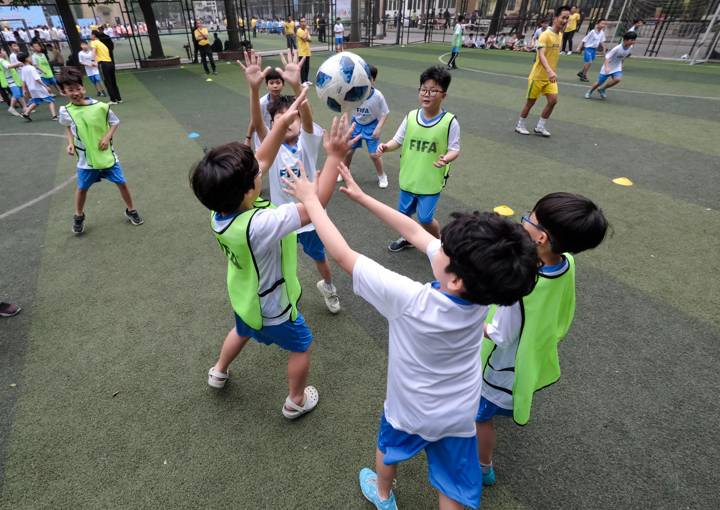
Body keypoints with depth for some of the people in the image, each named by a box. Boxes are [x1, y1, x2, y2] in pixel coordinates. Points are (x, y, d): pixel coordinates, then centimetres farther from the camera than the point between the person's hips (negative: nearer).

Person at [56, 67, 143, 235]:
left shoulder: (100, 106, -13)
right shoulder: (65, 111, -7)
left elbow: (115, 122, 1)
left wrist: (108, 137, -13)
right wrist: (70, 143, 0)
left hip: (107, 155, -1)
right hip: (86, 159, 1)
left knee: (122, 183, 4)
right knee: (82, 188, 13)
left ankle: (131, 211, 26)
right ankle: (78, 217, 34)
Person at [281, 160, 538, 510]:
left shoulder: (410, 300, -41)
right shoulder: (485, 287, -24)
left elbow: (342, 254, -32)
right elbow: (415, 233, -17)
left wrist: (311, 200, -19)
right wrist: (361, 197, -10)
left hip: (411, 411, -2)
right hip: (461, 416, 3)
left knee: (388, 447, 31)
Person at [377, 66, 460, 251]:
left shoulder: (450, 122, -14)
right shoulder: (410, 116, -4)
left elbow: (454, 149, -9)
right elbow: (398, 140, 3)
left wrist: (446, 158, -31)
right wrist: (386, 147, -19)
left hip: (431, 181, -4)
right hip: (408, 178, 4)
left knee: (425, 219, 1)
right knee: (403, 214, 19)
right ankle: (407, 239, 48)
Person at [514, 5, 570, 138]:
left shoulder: (560, 35, 9)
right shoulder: (545, 35, -17)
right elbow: (541, 55, -30)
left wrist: (552, 72, 21)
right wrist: (550, 71, -43)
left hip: (550, 77, 7)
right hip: (538, 76, -7)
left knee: (553, 100, -4)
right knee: (531, 101, 3)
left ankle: (540, 127, 7)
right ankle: (520, 125, 20)